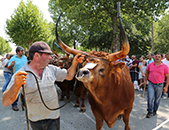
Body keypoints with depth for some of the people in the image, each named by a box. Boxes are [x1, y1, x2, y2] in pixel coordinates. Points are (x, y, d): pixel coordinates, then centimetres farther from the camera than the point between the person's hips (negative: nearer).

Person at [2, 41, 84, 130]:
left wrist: (74, 63, -12)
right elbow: (6, 102, -21)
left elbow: (69, 76, 3)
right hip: (35, 120, -1)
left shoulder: (52, 69, -5)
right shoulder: (20, 75, -16)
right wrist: (16, 85, -40)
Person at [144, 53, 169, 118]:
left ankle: (154, 111, 31)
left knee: (157, 99, 11)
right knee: (150, 98, -4)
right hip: (151, 84, 1)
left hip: (159, 85, -1)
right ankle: (150, 112, 9)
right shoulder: (150, 65, 1)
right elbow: (147, 72, 18)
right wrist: (145, 80, 13)